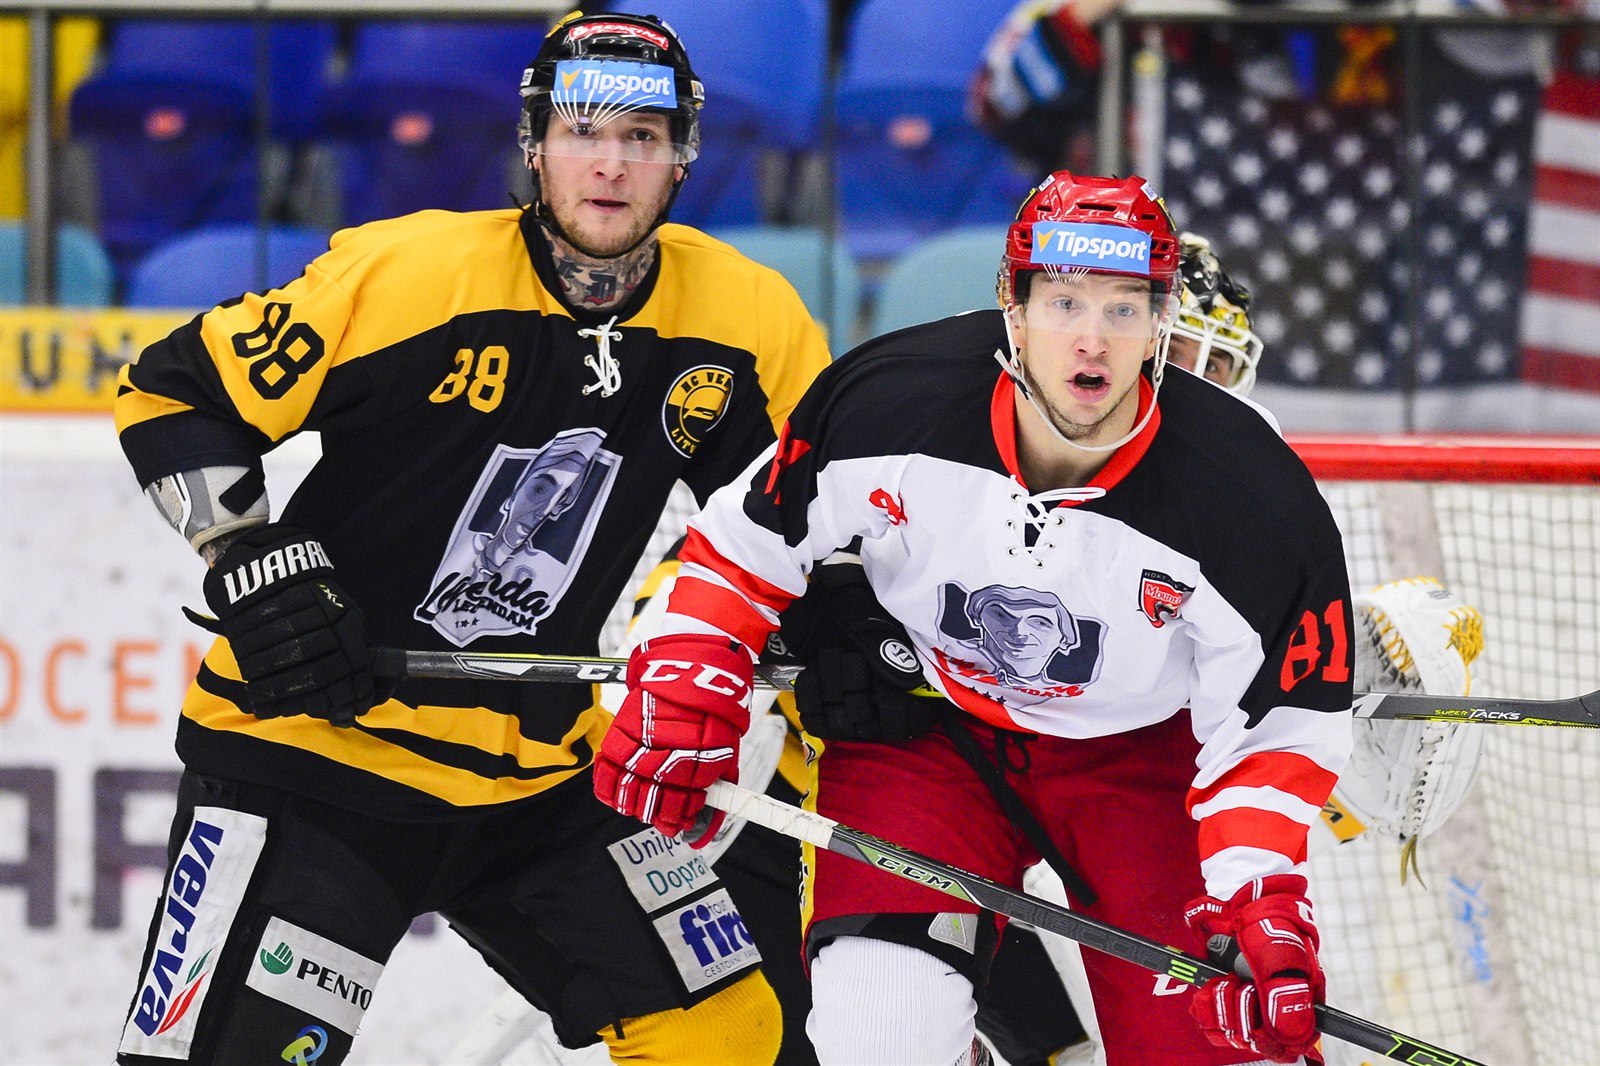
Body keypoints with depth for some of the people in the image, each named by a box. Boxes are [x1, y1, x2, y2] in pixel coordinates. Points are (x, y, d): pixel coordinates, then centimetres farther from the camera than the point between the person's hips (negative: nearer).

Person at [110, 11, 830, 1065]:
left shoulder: (750, 323, -3)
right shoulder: (403, 271, -16)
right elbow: (172, 397, -9)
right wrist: (257, 566, -18)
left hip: (539, 774, 5)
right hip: (309, 749, -5)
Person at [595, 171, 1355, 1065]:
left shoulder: (1252, 500, -25)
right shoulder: (887, 402, -23)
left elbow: (1272, 732, -16)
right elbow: (750, 539, -5)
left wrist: (1262, 906, -28)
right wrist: (684, 694, -10)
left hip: (1141, 750, 0)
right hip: (924, 727, 0)